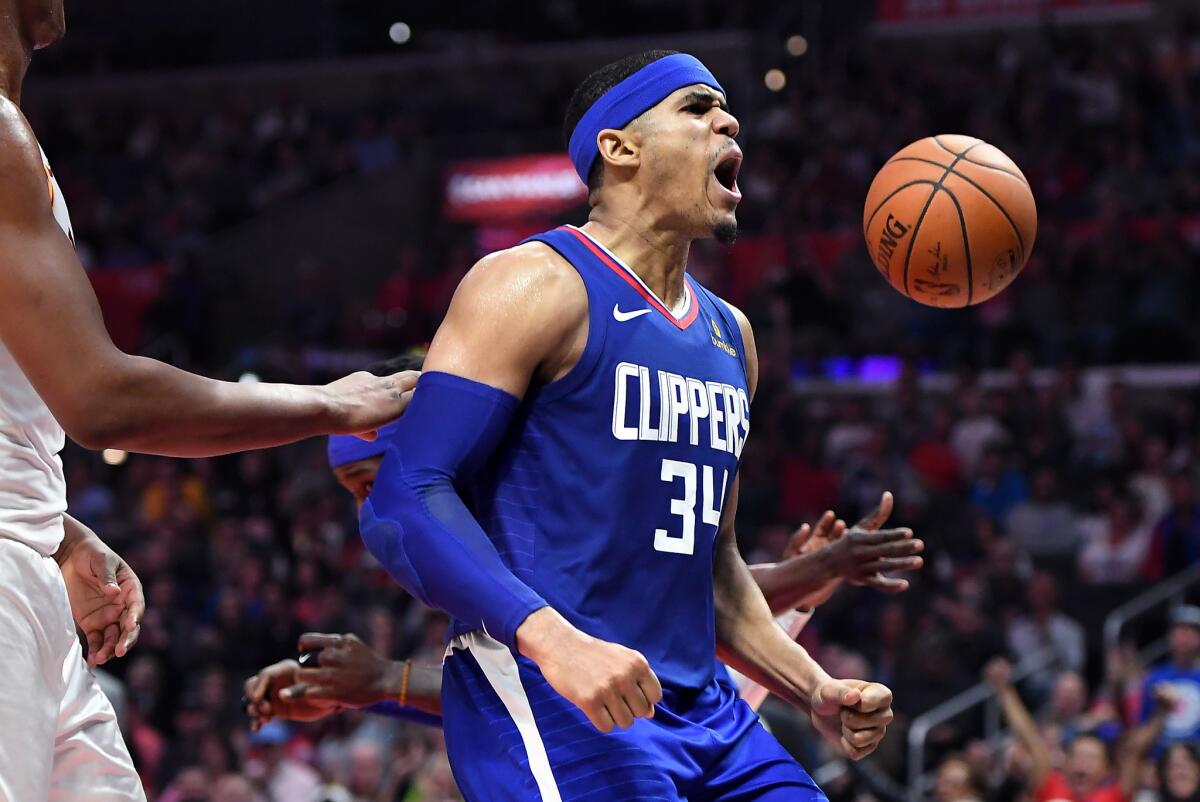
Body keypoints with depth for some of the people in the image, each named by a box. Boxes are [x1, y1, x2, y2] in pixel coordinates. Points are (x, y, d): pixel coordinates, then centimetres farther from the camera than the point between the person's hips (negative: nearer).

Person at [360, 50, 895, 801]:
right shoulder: (536, 285, -6)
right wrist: (552, 639, -29)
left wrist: (815, 690, 16)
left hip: (702, 707, 8)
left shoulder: (729, 334, 19)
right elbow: (403, 502, -16)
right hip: (544, 698, -8)